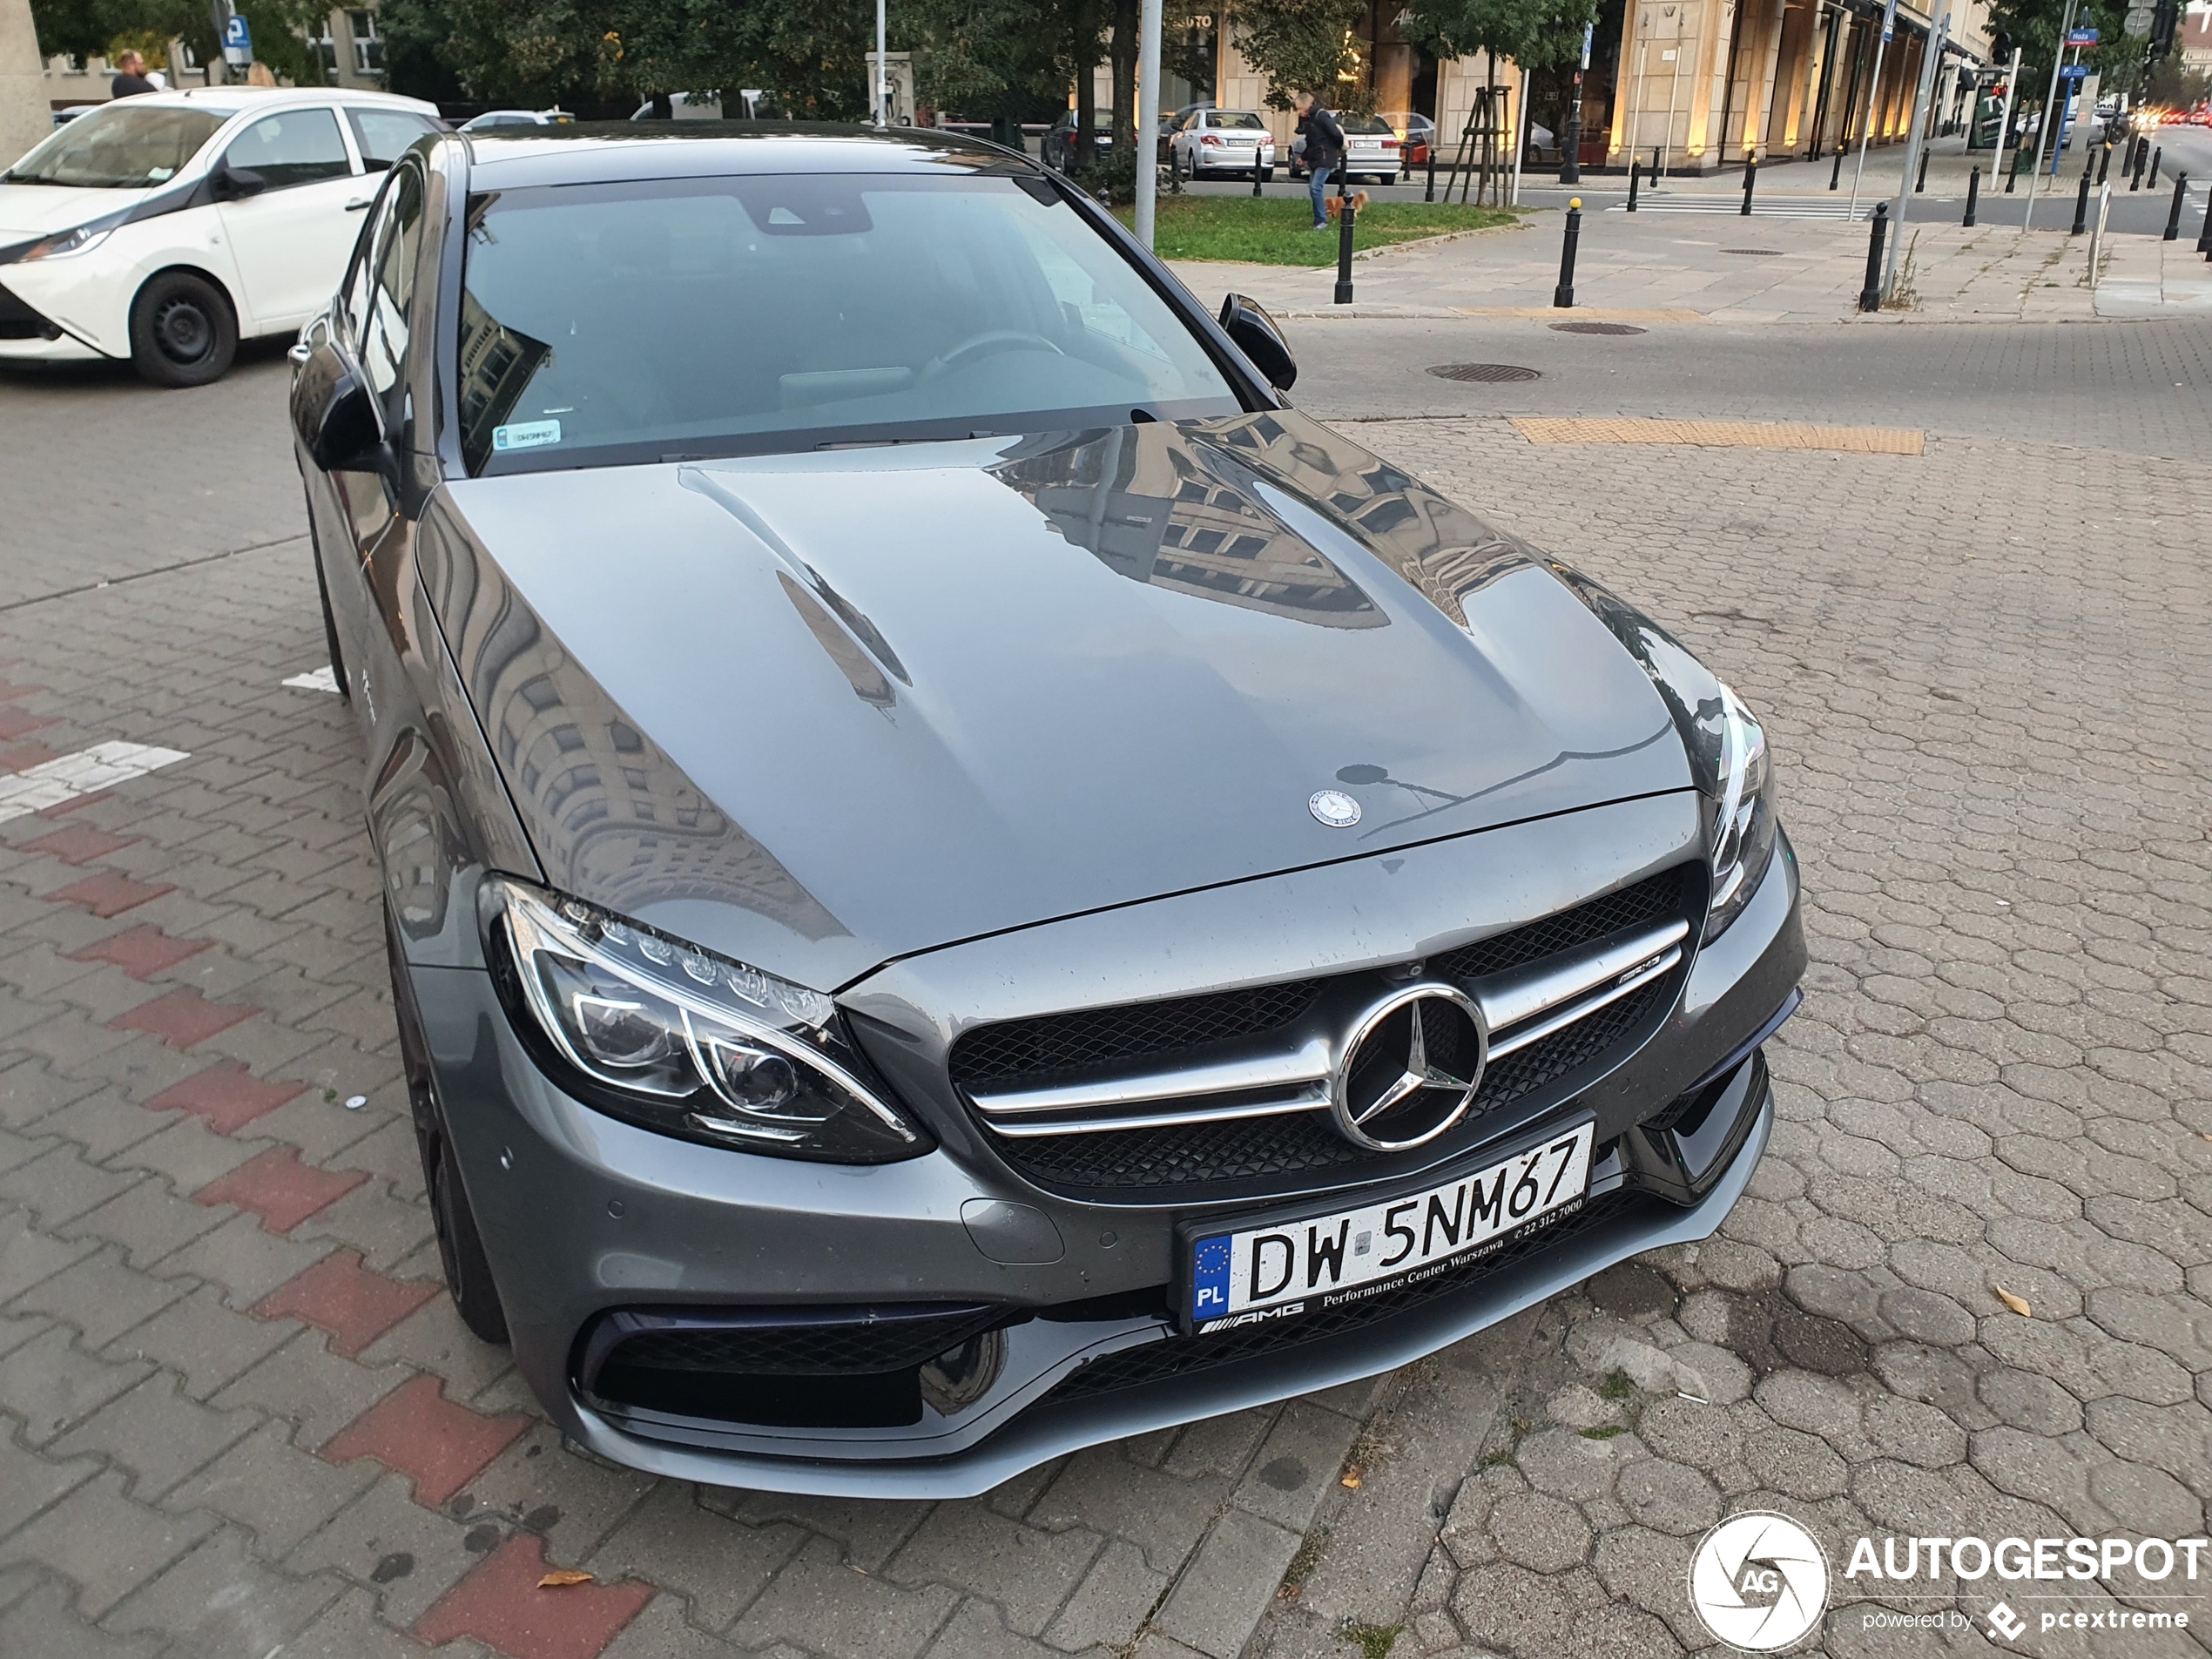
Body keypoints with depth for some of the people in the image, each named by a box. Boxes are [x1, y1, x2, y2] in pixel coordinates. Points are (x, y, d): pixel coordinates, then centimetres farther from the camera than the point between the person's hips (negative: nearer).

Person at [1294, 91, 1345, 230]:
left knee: (1316, 188, -15)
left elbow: (1336, 134, -16)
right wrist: (1304, 157, 17)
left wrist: (1340, 148, -1)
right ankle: (1319, 220, 15)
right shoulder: (1305, 118, 9)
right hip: (1314, 159, 9)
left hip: (1325, 159, -9)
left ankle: (1322, 221, -9)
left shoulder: (1321, 116, -18)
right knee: (1313, 189, 8)